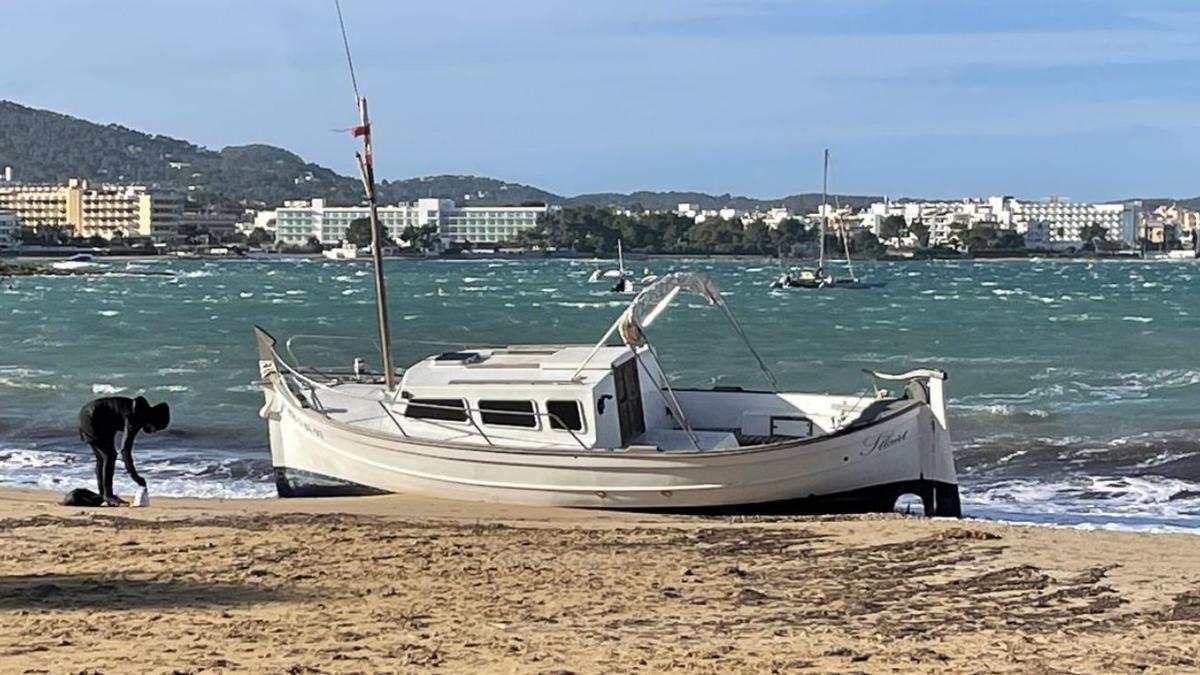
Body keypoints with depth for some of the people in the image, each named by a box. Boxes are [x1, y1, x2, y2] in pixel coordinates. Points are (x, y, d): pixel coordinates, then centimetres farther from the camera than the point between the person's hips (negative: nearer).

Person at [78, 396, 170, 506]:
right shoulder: (135, 418, -27)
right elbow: (125, 449, -30)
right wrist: (134, 475, -29)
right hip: (91, 418, -10)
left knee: (102, 458, 13)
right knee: (109, 455, -11)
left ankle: (103, 496, 16)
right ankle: (108, 496, -10)